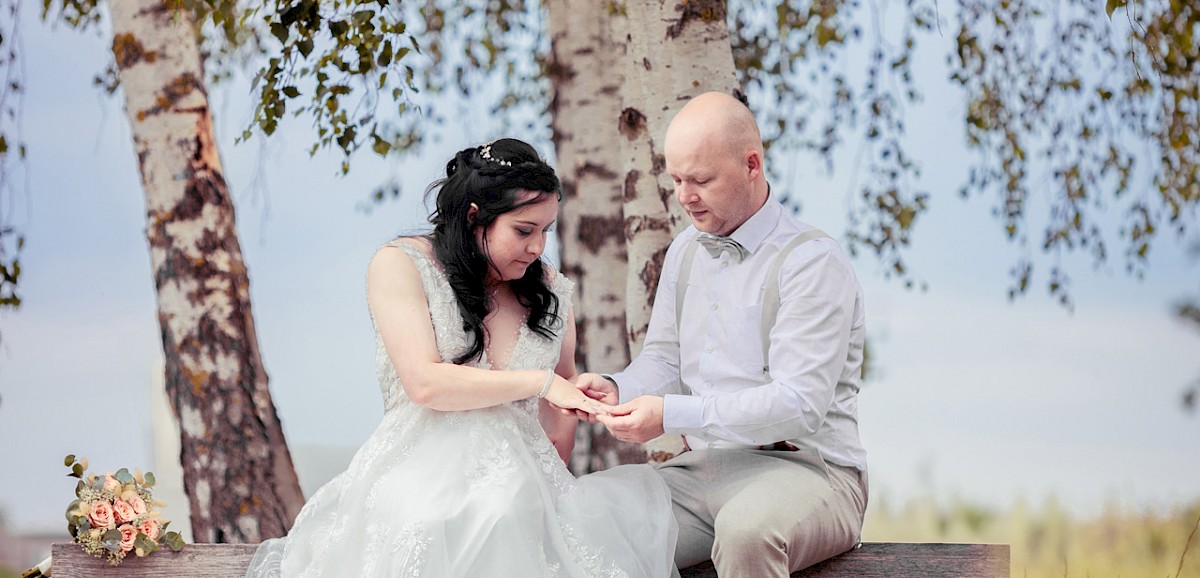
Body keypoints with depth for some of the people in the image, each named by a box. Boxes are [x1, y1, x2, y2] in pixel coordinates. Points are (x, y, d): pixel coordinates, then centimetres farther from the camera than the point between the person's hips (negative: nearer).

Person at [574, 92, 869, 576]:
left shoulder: (814, 263, -10)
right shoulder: (685, 251, 15)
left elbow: (799, 404, -18)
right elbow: (663, 360, 19)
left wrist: (672, 415, -24)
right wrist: (617, 390, -5)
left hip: (804, 468, -6)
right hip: (700, 468, 6)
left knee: (746, 528, -39)